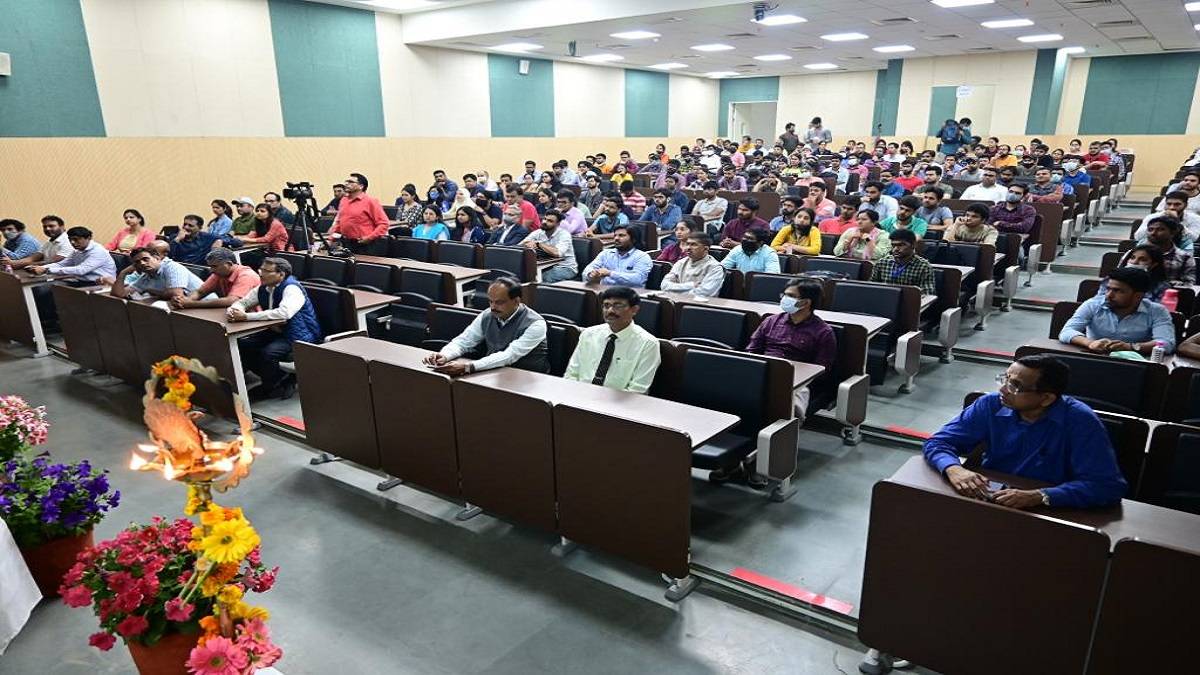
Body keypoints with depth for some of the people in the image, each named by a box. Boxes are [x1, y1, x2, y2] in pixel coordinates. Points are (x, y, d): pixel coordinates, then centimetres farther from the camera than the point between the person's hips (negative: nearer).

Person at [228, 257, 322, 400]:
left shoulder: (292, 288, -20)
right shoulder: (263, 289, 6)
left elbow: (284, 312, -38)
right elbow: (242, 302, 18)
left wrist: (246, 316, -35)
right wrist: (232, 311, -9)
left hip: (300, 337, -9)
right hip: (276, 331, 9)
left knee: (267, 353, -30)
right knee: (241, 346, -3)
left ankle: (279, 386, 1)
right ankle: (272, 380, 13)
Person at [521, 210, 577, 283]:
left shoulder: (564, 234, -13)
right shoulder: (538, 232, 2)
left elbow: (557, 253, -31)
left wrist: (539, 244, -24)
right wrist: (527, 244, -27)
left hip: (566, 268, -5)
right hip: (548, 267, 5)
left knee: (544, 277, -33)